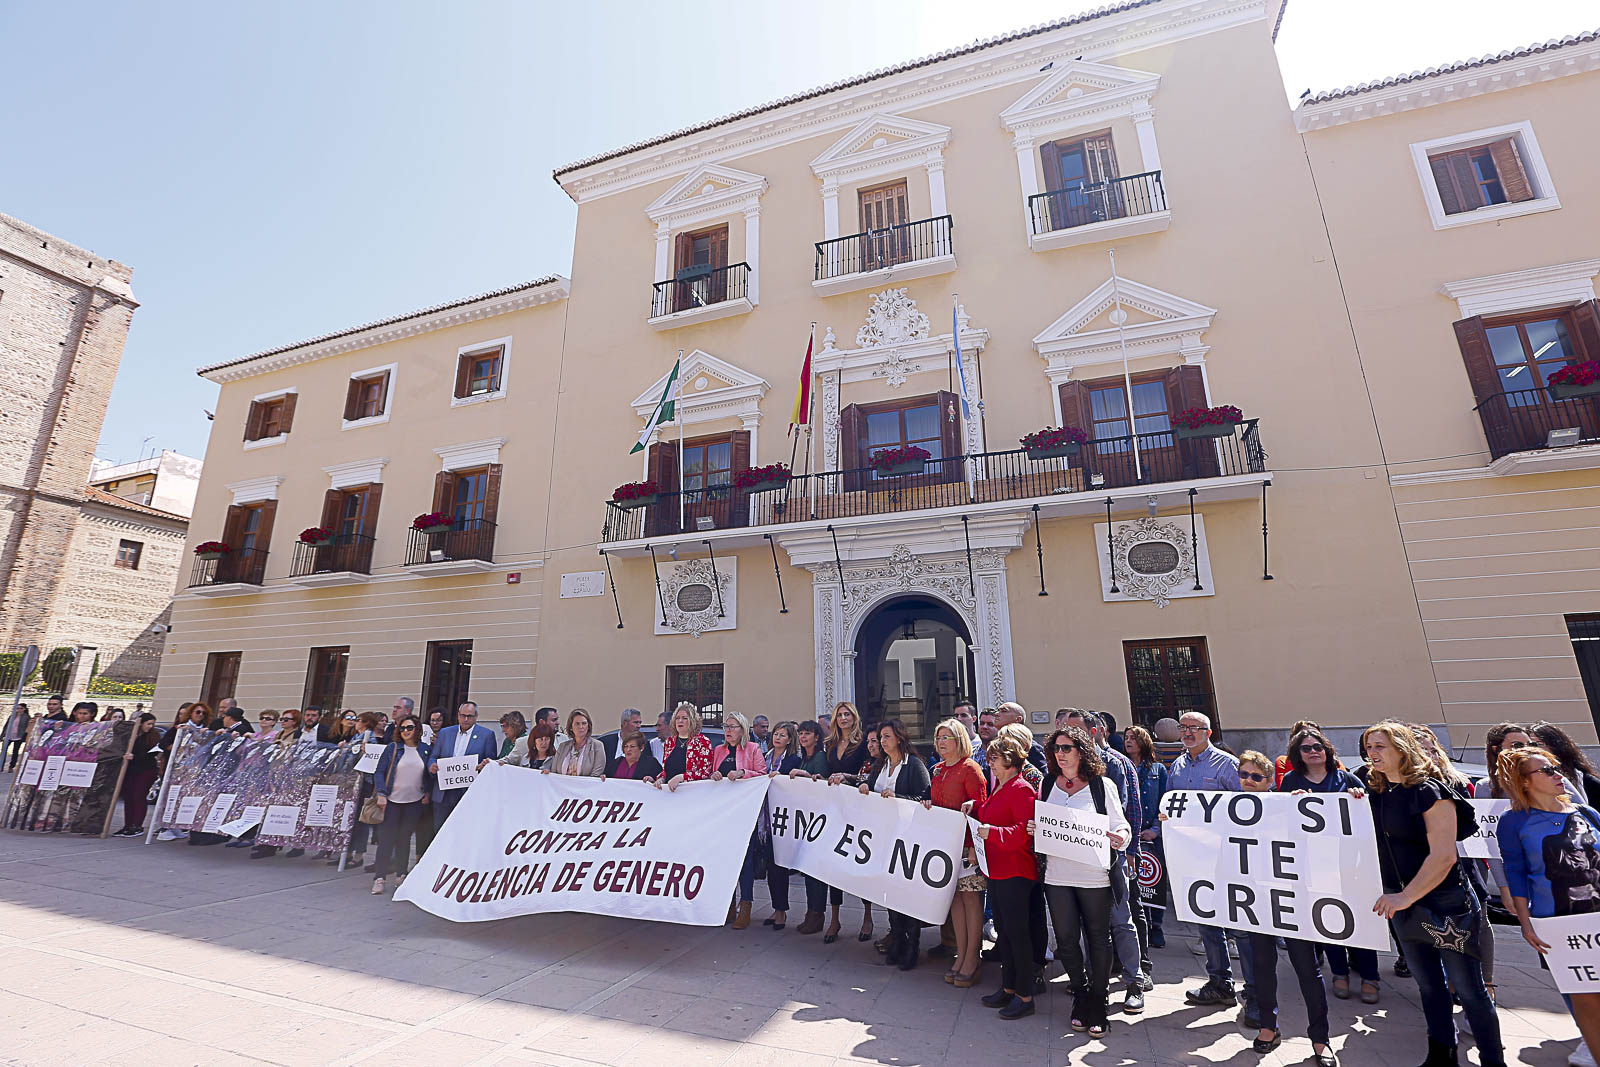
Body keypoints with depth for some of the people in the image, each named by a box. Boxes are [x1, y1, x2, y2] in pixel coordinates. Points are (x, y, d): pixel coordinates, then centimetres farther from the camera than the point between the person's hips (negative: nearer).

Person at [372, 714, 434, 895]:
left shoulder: (425, 750, 5)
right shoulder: (392, 748, -1)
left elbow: (430, 774, 11)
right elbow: (379, 772, -3)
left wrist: (428, 793, 3)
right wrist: (381, 794, -12)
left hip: (414, 802, 2)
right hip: (392, 800, -2)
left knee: (405, 838, 10)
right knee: (386, 838, -2)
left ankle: (400, 874, 22)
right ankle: (379, 878, 3)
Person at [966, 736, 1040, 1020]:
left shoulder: (1021, 789, -16)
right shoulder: (999, 788, 14)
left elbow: (1023, 831, -24)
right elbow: (989, 814, 26)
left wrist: (992, 832, -30)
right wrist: (974, 806, 9)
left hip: (1015, 873, -10)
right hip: (996, 871, 10)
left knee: (1016, 932, -1)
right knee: (1002, 930, 17)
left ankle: (1025, 996, 12)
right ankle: (1008, 988, 29)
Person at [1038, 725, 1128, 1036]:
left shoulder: (1102, 785, -3)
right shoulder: (1048, 784, 7)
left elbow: (1121, 826, -1)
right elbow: (1038, 824, 16)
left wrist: (1120, 836, -22)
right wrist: (1033, 829, -6)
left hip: (1094, 875, -3)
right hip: (1057, 875, 3)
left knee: (1098, 940, 9)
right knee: (1066, 940, 8)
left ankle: (1097, 1003, 27)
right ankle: (1080, 996, 31)